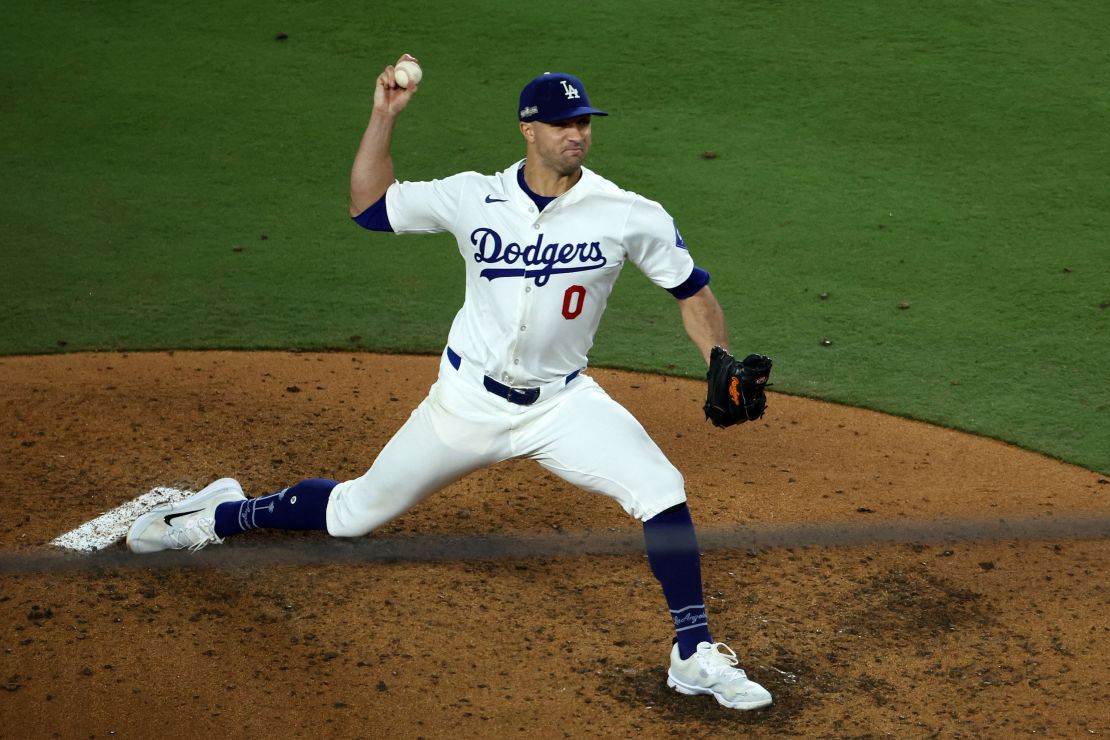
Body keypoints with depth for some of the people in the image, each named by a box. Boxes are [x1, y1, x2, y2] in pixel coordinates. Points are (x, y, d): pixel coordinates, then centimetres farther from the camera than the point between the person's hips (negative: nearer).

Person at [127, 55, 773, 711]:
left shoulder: (629, 215, -12)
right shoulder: (473, 198, -8)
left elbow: (693, 290, -1)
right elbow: (369, 205, 2)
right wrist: (385, 116, -9)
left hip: (561, 403, 0)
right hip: (468, 402, 0)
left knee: (663, 490, -21)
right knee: (356, 513, 11)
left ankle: (696, 656, -6)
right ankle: (225, 515, 39)